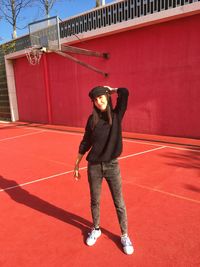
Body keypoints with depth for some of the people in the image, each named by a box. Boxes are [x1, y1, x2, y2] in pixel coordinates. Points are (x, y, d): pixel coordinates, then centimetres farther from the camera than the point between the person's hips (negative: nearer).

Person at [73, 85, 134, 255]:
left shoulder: (117, 115, -4)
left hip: (112, 166, -1)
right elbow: (85, 143, 6)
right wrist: (77, 164, 8)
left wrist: (111, 89, 1)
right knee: (95, 201, 17)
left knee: (119, 203, 9)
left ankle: (125, 236, 30)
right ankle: (96, 230, 41)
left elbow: (124, 92, -17)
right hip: (94, 166, 2)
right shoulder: (92, 119, 0)